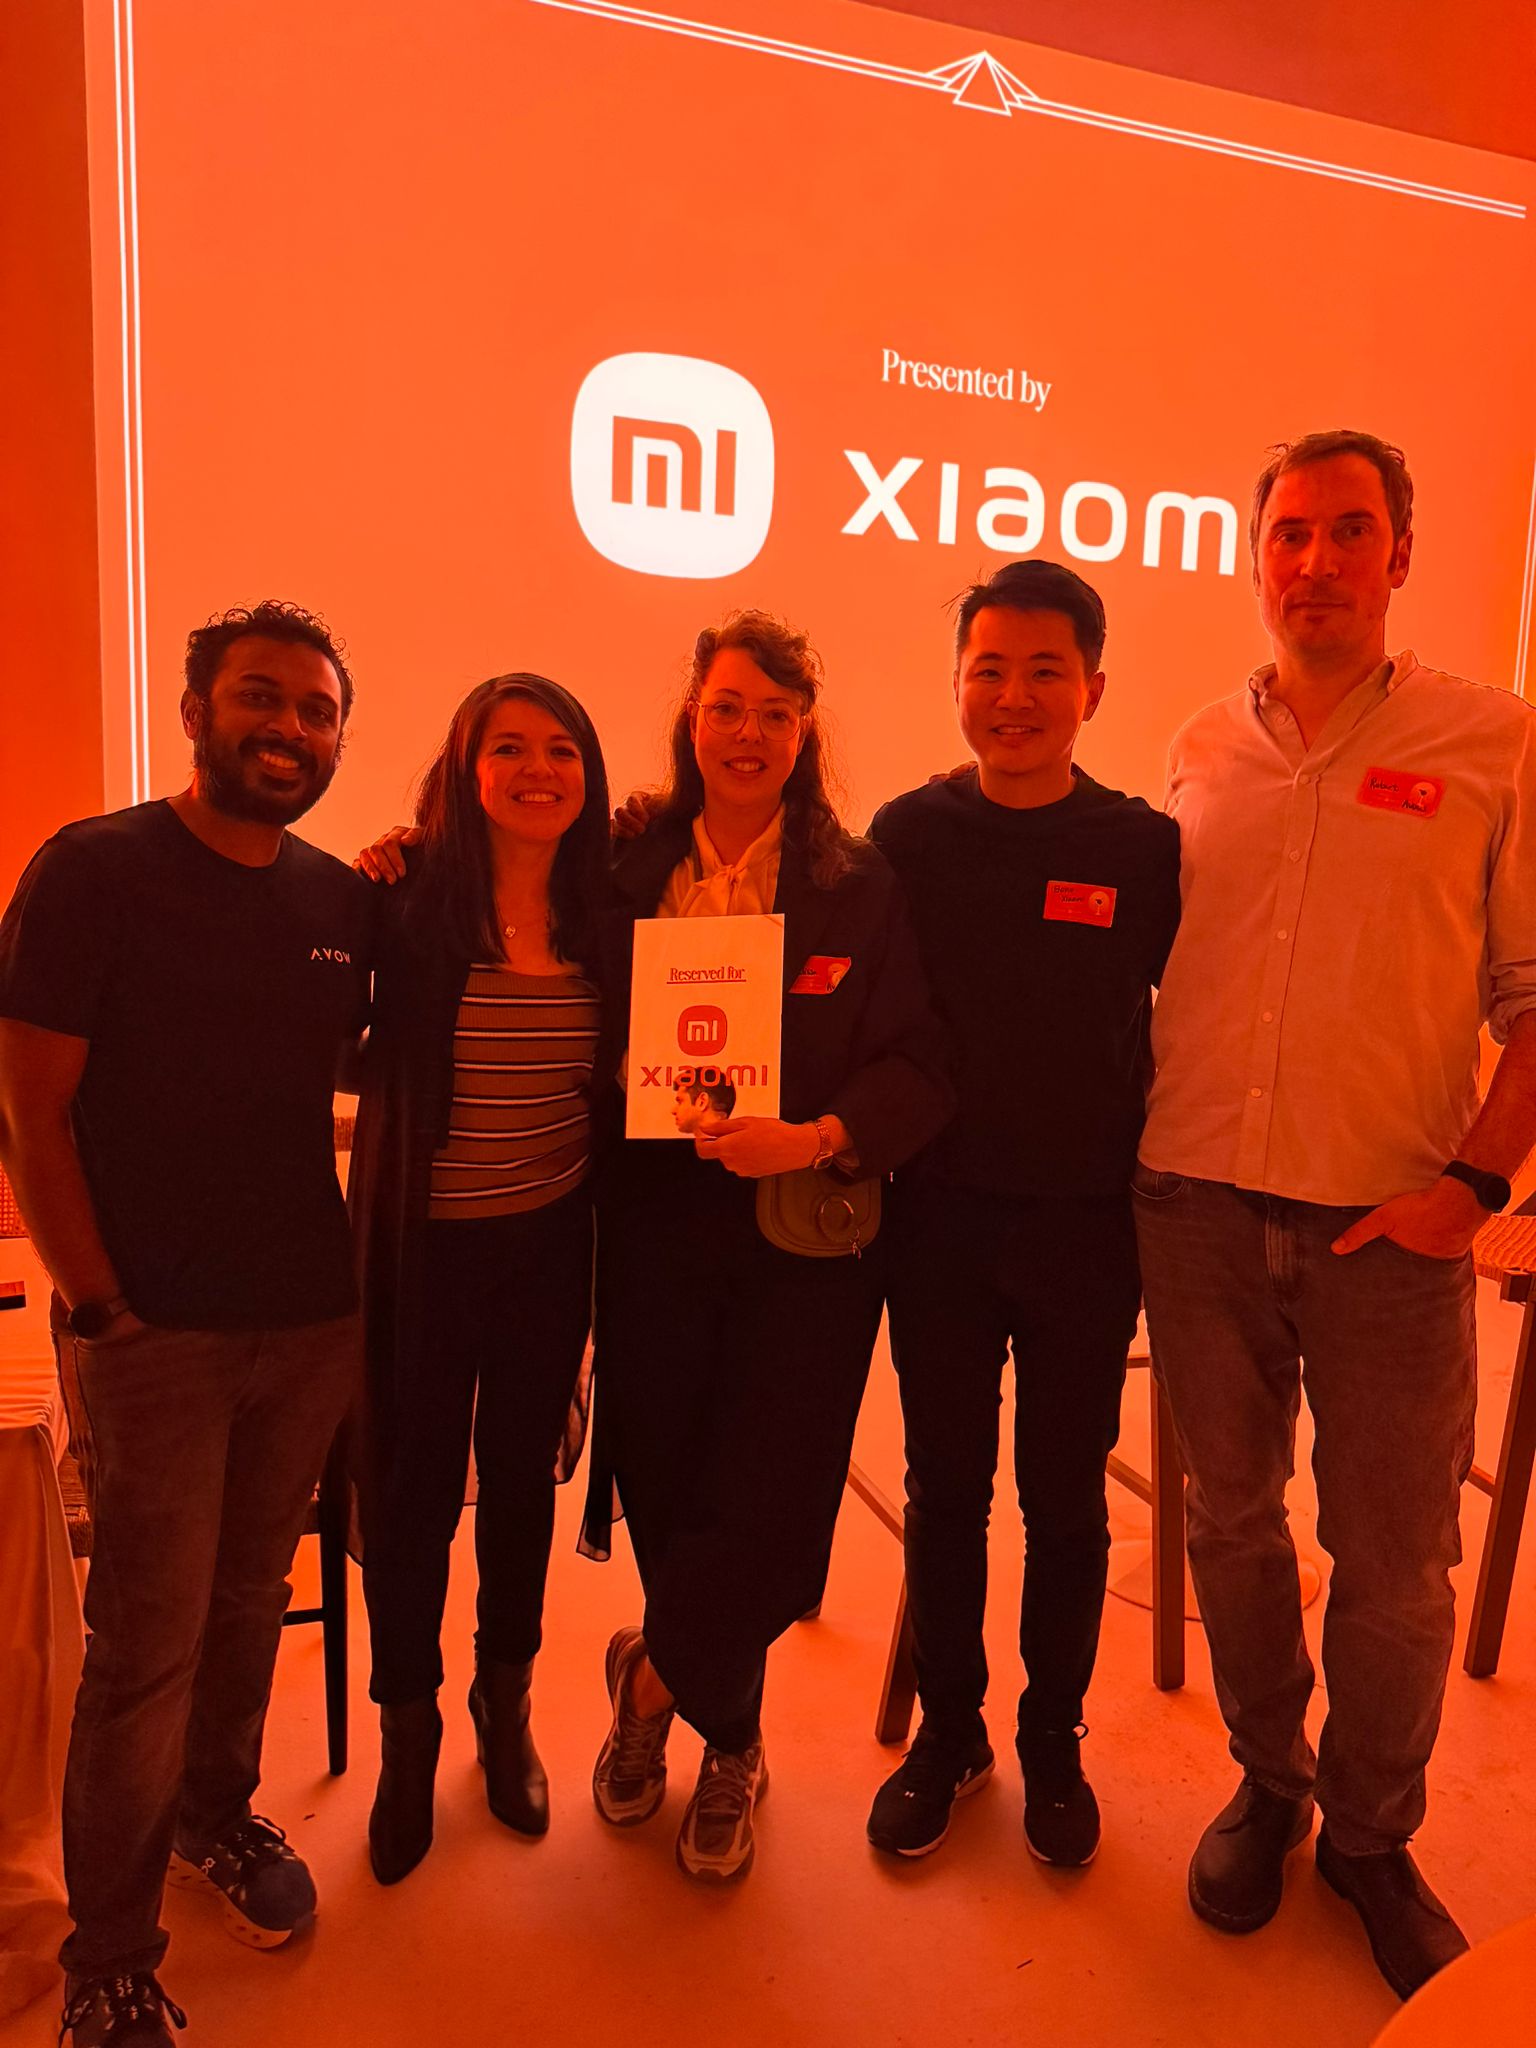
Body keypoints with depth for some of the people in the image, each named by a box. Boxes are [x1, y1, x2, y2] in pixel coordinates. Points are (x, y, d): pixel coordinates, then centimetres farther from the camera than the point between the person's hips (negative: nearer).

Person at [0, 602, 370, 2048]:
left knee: (250, 1600, 19)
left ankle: (217, 1816, 43)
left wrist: (361, 1253, 6)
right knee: (146, 1645, 3)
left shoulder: (343, 900, 6)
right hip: (155, 1331, -4)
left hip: (313, 1322, 5)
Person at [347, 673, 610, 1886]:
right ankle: (408, 1730, 35)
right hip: (427, 1244, -3)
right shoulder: (412, 906, -11)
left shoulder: (601, 913, -1)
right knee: (412, 1489, 10)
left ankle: (506, 1708, 42)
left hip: (550, 1242, 3)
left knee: (522, 1476, 17)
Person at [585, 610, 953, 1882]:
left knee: (763, 1505, 1)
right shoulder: (628, 878, 4)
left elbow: (918, 1069, -6)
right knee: (664, 1484, 9)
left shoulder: (861, 888, -2)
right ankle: (730, 1745, 38)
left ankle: (652, 1681, 34)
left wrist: (815, 1138, -20)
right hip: (657, 1232, 2)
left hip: (806, 1242, -1)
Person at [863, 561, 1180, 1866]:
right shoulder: (907, 835, -1)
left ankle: (1053, 1736, 36)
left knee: (1066, 1499, 13)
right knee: (945, 1487, 14)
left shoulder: (1148, 849, -4)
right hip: (942, 1217, 1)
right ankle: (949, 1730, 35)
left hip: (1087, 1225, 0)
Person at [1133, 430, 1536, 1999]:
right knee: (1230, 1522, 16)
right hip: (1199, 1208, 3)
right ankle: (1267, 1786, 40)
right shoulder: (1200, 750, 8)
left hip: (1389, 1226, -2)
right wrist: (1129, 1141, 4)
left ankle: (1371, 1839, 35)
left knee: (1394, 1566, 10)